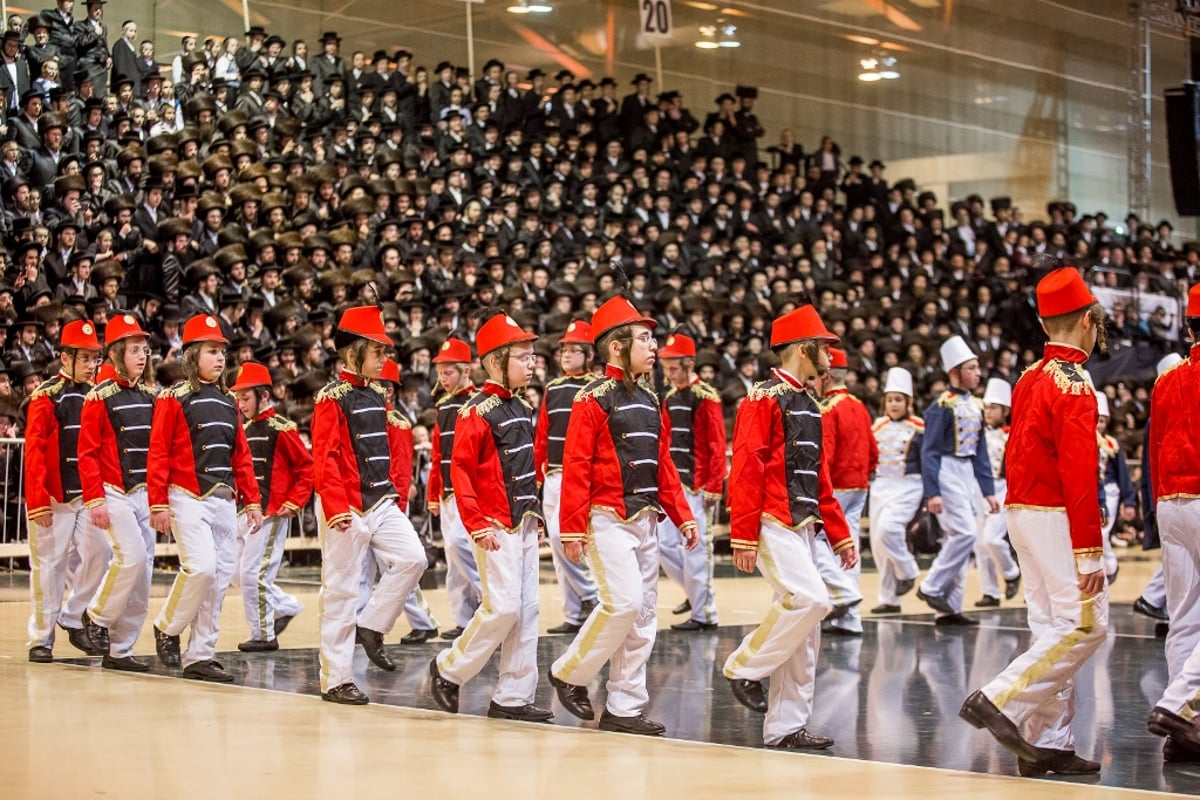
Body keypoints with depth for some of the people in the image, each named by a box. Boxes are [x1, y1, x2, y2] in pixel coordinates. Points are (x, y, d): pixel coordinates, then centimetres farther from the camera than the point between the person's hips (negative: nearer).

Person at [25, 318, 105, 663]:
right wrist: (37, 501, -17)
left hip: (90, 496, 5)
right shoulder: (46, 397, -7)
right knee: (49, 565, 1)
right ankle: (41, 639, 9)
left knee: (99, 556, -6)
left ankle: (73, 619, 13)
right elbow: (34, 451, -12)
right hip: (55, 499, -5)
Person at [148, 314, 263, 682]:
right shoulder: (174, 399, -3)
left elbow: (242, 457, 16)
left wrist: (252, 501, 9)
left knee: (220, 578, 3)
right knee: (201, 567, -20)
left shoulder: (228, 403, 15)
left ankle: (199, 656, 9)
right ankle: (167, 627, 4)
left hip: (224, 501, 6)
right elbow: (158, 455, -7)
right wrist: (158, 505, -14)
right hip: (189, 498, -6)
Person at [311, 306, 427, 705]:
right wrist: (336, 509, -24)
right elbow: (324, 459, -18)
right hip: (349, 508, -8)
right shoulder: (332, 398, -11)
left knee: (412, 559, -8)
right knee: (341, 590, -2)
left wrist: (395, 496, 16)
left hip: (382, 504, 8)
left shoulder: (376, 397, 13)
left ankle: (370, 627, 10)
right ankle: (336, 682, 5)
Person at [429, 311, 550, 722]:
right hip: (497, 526, -8)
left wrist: (536, 515, 16)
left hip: (525, 522, 8)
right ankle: (449, 669, 8)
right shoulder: (477, 411, -11)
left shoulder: (522, 410, 14)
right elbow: (461, 470, -15)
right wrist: (478, 525, -19)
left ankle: (513, 697, 8)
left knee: (527, 608, 5)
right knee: (503, 606, -12)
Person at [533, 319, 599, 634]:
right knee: (558, 547, 6)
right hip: (552, 476, 7)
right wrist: (535, 474, 10)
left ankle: (589, 596, -3)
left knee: (560, 534, -19)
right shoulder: (552, 390, 13)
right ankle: (574, 615, 12)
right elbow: (541, 436, 15)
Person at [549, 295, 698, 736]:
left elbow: (663, 464, 17)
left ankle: (624, 708, 11)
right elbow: (576, 467, -13)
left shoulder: (649, 401, 14)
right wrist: (572, 530, -18)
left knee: (643, 614, 6)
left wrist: (683, 517, 10)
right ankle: (570, 673, 3)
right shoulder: (593, 399, -9)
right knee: (624, 601, -17)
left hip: (646, 519, 8)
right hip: (608, 517, -8)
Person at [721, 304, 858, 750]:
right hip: (773, 525, -9)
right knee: (810, 600, -22)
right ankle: (745, 668, -4)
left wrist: (840, 535, 17)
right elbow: (746, 470, -15)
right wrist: (743, 538, -20)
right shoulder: (764, 399, -9)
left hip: (804, 528, 9)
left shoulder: (809, 407, 18)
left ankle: (786, 728, 9)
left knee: (803, 636, 5)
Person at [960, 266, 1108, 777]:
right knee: (1086, 624, -6)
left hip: (1023, 510, 9)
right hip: (1058, 519, -9)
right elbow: (1080, 475, -20)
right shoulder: (1074, 385, -15)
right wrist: (1090, 553, -21)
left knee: (1053, 629, 10)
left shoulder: (1029, 380, 13)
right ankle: (999, 700, -11)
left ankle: (1046, 744, 9)